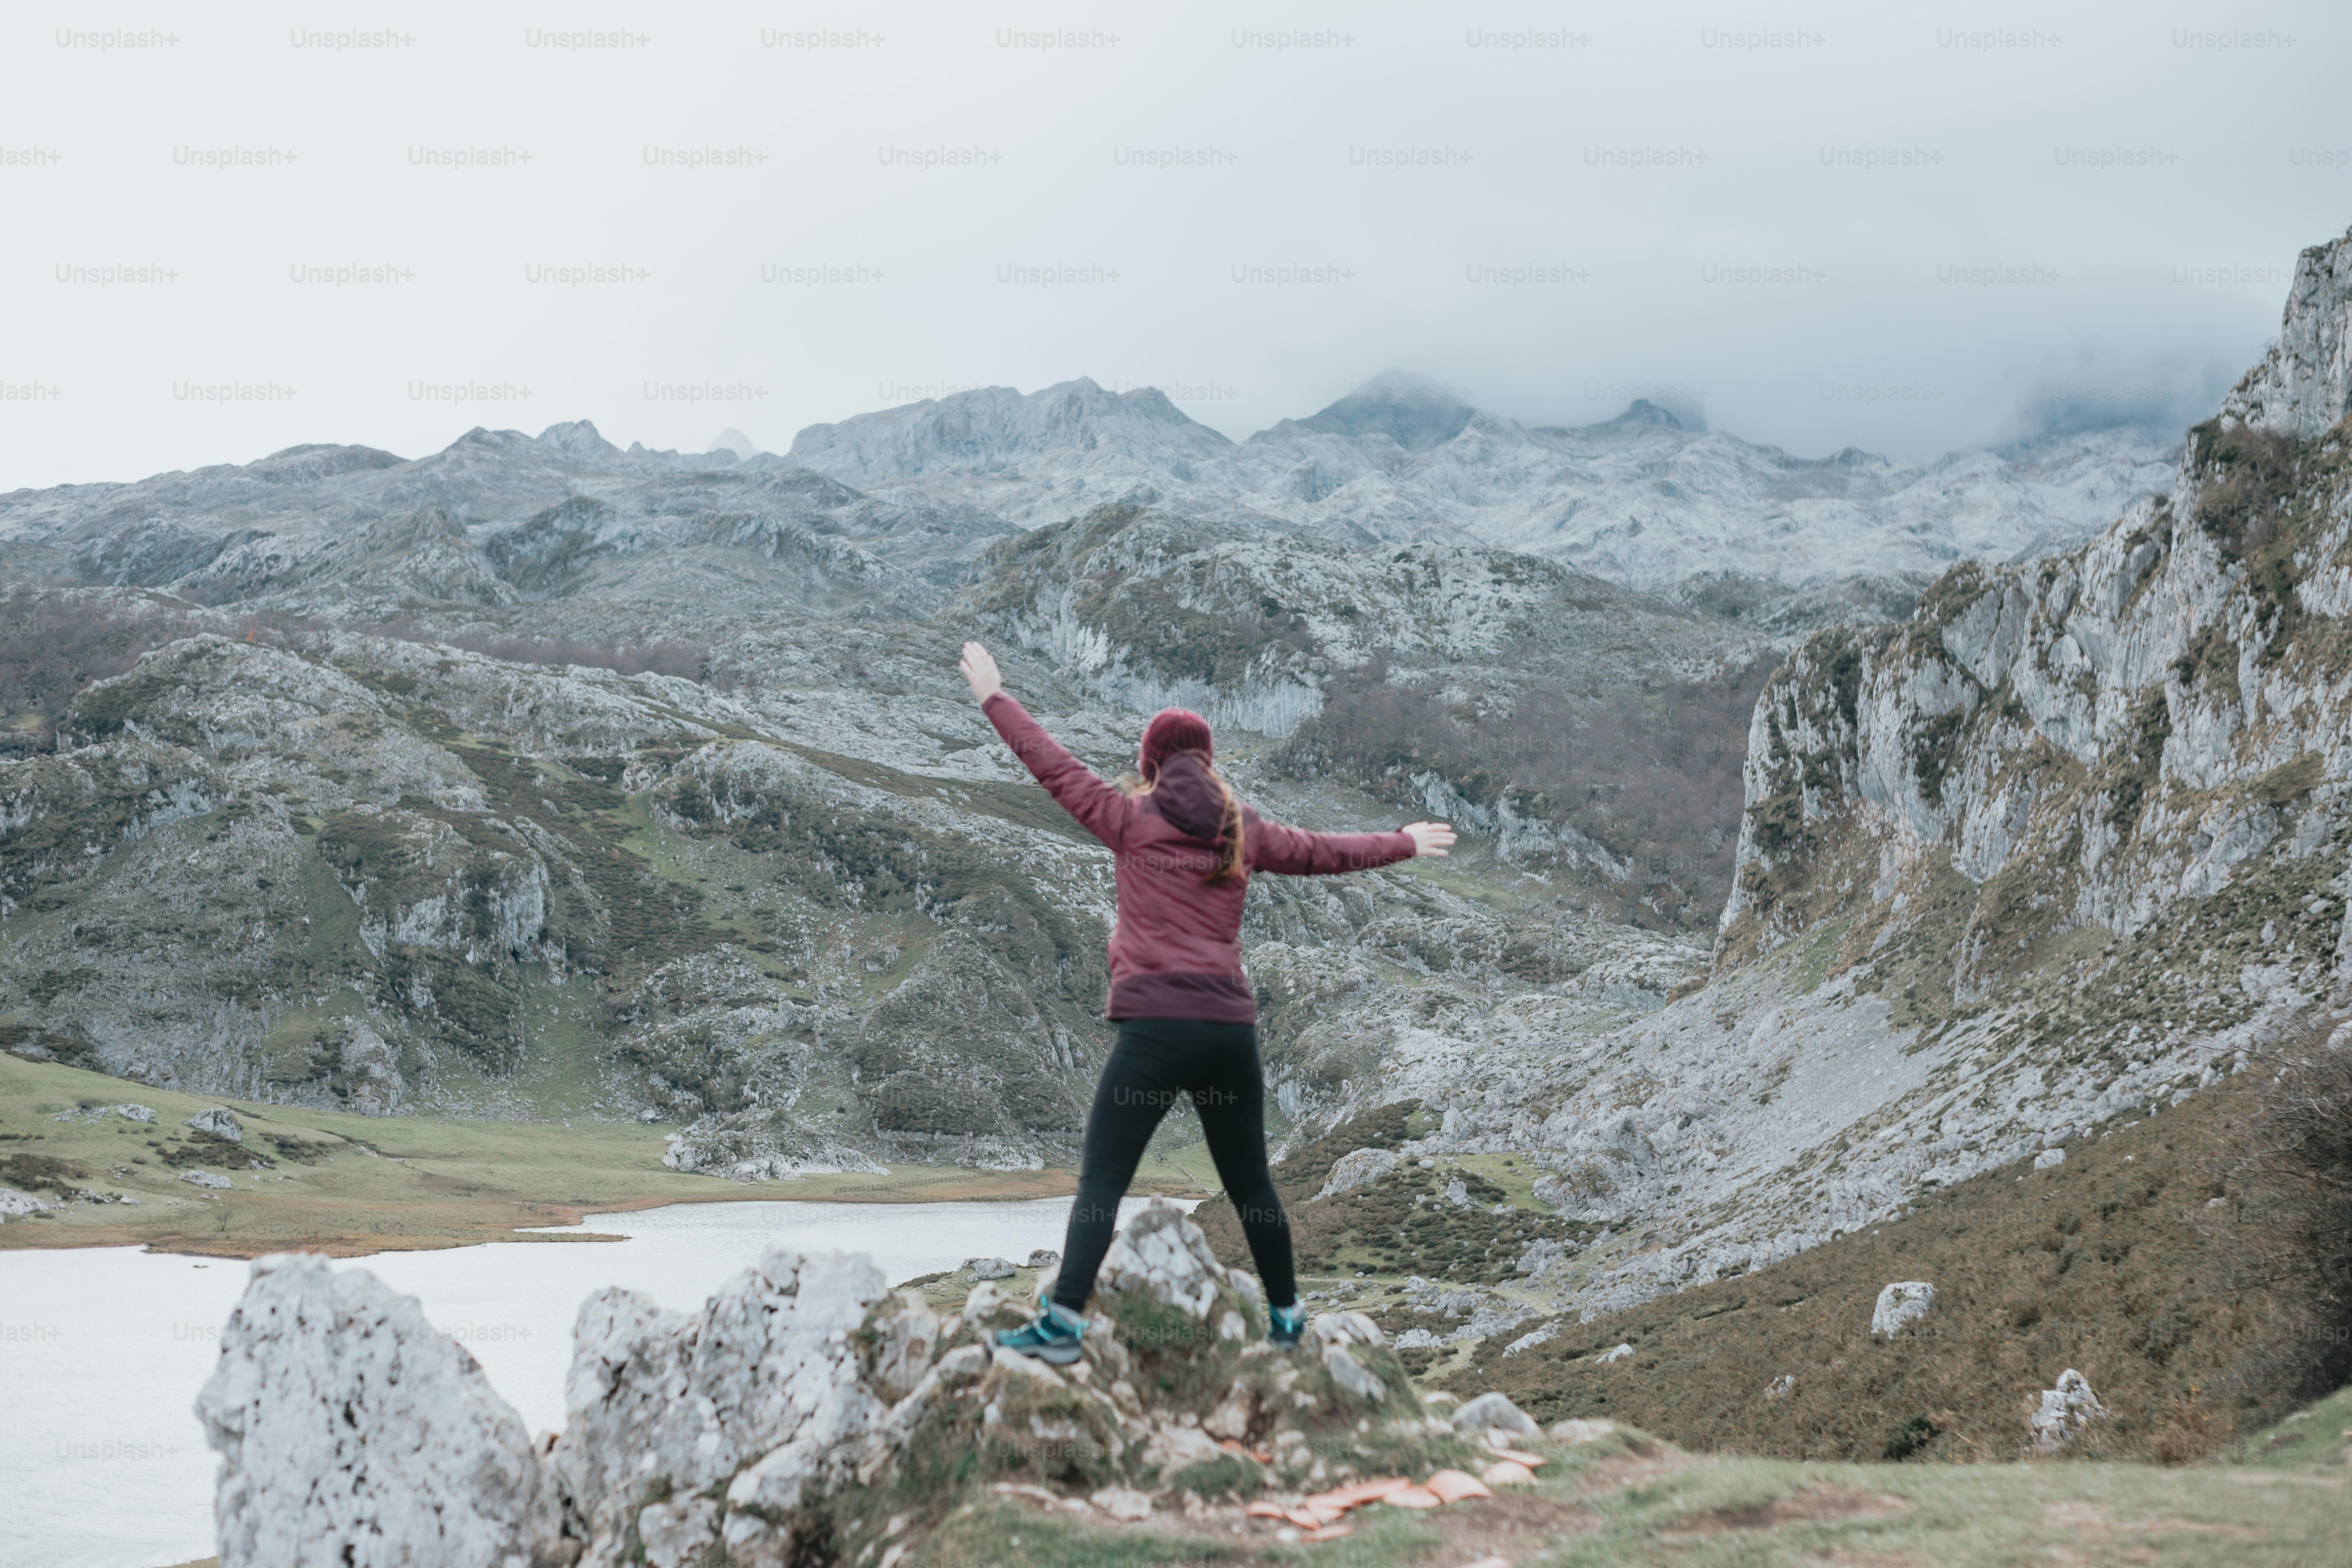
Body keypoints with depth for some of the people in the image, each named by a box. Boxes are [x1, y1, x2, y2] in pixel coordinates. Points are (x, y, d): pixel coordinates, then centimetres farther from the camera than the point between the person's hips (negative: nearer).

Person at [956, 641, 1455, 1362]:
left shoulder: (1130, 818, 4)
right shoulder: (1244, 832, 14)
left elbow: (1055, 767, 11)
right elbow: (1327, 851, 26)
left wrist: (995, 699, 22)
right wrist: (1405, 843, 42)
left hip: (1156, 1025, -4)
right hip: (1233, 1026, 4)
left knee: (1101, 1181, -4)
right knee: (1249, 1182, 18)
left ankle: (1063, 1322, -15)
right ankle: (1286, 1315, 28)